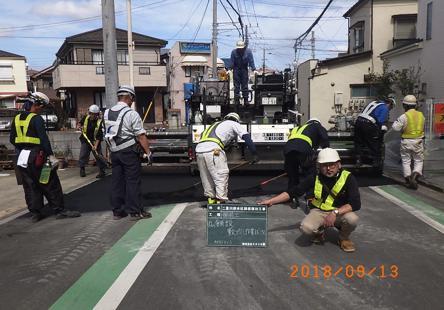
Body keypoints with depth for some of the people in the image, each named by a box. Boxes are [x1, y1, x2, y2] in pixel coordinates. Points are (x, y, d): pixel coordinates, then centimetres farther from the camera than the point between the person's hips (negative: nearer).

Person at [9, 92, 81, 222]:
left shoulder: (17, 119, 11)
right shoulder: (36, 119, -12)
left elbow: (12, 139, 16)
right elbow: (44, 139, -19)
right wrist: (51, 155, -20)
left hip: (21, 158, 7)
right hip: (36, 157, -7)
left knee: (30, 187, 12)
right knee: (51, 185, 0)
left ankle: (35, 213, 16)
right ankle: (60, 210, 4)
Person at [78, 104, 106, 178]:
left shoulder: (99, 122, -18)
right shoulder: (85, 118, -6)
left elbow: (99, 136, -21)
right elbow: (80, 123, 18)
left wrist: (96, 145, -29)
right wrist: (81, 126, -7)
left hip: (95, 141, -3)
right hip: (85, 140, 3)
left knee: (98, 155, -4)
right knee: (83, 155, 5)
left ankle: (102, 171, 4)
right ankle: (82, 169, 23)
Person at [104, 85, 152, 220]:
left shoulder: (107, 113, 7)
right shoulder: (131, 114, -12)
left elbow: (107, 133, 10)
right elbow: (141, 136, -13)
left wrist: (112, 149, 17)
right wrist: (148, 152, -8)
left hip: (114, 152, 6)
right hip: (129, 151, -6)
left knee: (116, 181, 11)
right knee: (133, 181, 1)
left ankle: (117, 211, 19)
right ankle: (135, 211, 6)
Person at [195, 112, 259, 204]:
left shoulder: (216, 124, 37)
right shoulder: (234, 124, 19)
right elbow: (247, 137, 7)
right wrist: (255, 154, 7)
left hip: (199, 149, 7)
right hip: (213, 150, -7)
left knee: (207, 178, 18)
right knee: (221, 177, 0)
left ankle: (211, 199, 27)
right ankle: (220, 202, -2)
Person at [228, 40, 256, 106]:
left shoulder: (248, 51, -6)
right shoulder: (234, 52, -7)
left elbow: (251, 61, -6)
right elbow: (232, 62, -3)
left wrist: (254, 69, -11)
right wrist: (230, 69, -12)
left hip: (244, 70, 0)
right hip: (236, 70, 0)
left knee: (245, 85, 2)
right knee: (236, 85, 0)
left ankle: (246, 100, 8)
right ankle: (236, 100, 4)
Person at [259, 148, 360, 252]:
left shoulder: (347, 178, -15)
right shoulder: (315, 178, -9)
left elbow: (356, 204, -20)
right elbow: (293, 192, -7)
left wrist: (335, 213, -33)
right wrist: (271, 201, -13)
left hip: (341, 212, 0)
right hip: (319, 212, 1)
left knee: (352, 219, -34)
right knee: (306, 228, -30)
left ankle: (344, 238, 2)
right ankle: (318, 231, 10)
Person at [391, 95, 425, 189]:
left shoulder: (404, 116, -14)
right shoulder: (421, 115, 2)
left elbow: (396, 127, -13)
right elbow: (423, 127, 10)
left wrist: (396, 121, 5)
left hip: (406, 142, -3)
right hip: (418, 142, 3)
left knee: (406, 161, 9)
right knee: (419, 161, 13)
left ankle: (408, 181, 8)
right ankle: (414, 176, -8)